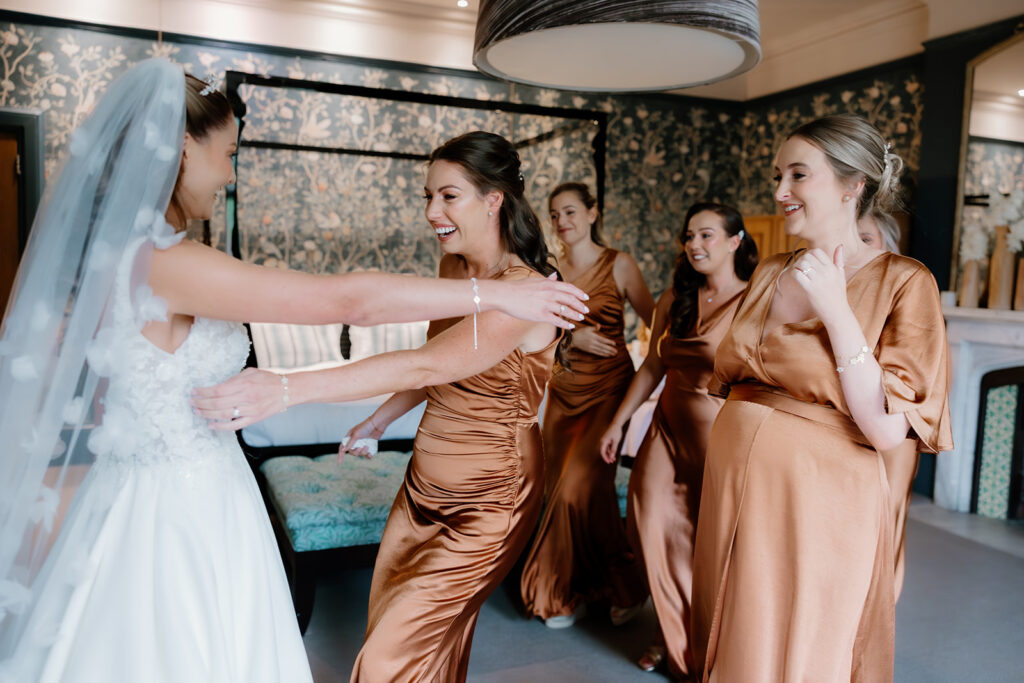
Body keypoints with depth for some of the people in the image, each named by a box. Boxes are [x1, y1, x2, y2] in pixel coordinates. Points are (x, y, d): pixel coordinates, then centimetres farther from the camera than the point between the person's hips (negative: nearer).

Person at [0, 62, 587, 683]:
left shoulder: (101, 253, 3)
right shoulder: (163, 263, -24)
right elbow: (350, 300, -29)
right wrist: (500, 295, -23)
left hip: (135, 494, 8)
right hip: (185, 518, -8)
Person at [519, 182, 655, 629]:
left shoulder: (618, 265, -3)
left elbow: (656, 323, 1)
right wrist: (572, 336, -14)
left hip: (607, 389, -4)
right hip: (563, 390, 5)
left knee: (581, 485, -14)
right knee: (558, 488, 5)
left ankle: (622, 583, 11)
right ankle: (567, 591, 24)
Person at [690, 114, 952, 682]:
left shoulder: (903, 282, -9)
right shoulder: (769, 273, 6)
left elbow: (886, 430, -18)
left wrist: (835, 311, -22)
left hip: (819, 502, -5)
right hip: (733, 485, 5)